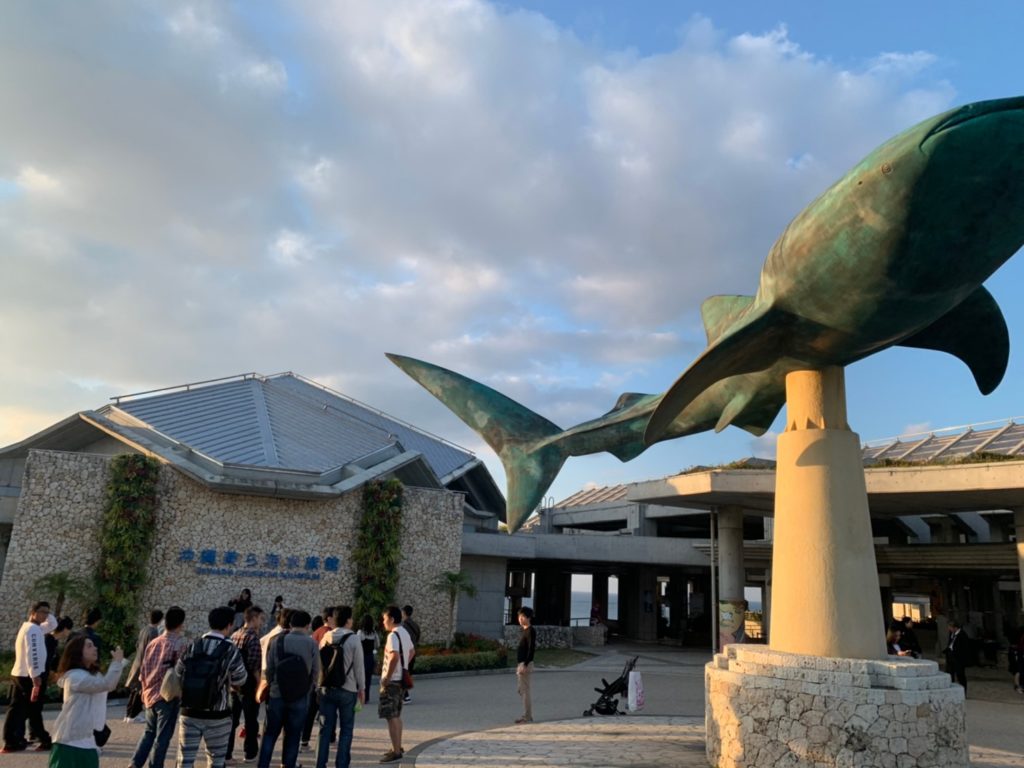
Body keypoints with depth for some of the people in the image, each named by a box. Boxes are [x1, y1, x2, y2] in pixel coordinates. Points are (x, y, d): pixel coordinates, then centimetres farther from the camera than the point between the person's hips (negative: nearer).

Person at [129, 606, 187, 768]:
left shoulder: (153, 643, 4)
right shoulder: (181, 644, -14)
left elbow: (143, 670, 10)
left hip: (150, 694, 6)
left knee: (149, 731, 21)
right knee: (163, 736, 5)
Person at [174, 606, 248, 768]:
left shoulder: (192, 646, -2)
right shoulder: (230, 650, -12)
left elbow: (177, 675, 6)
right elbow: (239, 680, -1)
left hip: (190, 713, 3)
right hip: (217, 715, -3)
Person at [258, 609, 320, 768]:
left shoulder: (278, 640, -5)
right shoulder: (311, 644, -6)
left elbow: (268, 669, 0)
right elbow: (316, 673, -2)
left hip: (277, 695, 1)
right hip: (300, 697, -1)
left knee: (270, 734, 15)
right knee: (293, 737, 12)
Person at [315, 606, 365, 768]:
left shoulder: (326, 638, 1)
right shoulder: (353, 639, -11)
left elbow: (320, 663, 4)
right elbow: (359, 666, -8)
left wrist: (320, 685, 13)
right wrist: (362, 688, 2)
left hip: (326, 689, 4)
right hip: (347, 690, -4)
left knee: (326, 728, 13)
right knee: (346, 730, 8)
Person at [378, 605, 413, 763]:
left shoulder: (393, 635, -18)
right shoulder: (405, 633, 11)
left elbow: (395, 657, -29)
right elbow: (412, 651, 25)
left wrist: (386, 678, -23)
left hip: (392, 680, -9)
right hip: (401, 678, 10)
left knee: (391, 717, -4)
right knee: (396, 715, 18)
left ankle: (396, 751, -1)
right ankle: (398, 747, 26)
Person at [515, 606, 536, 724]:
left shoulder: (530, 631, -13)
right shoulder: (525, 631, 15)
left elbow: (531, 649, -21)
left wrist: (525, 665, -24)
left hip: (525, 664, -10)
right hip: (521, 664, 10)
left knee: (525, 690, -5)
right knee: (520, 689, 14)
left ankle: (527, 716, 1)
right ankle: (527, 715, 21)